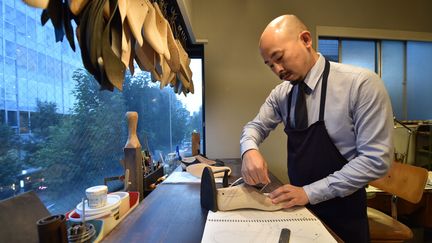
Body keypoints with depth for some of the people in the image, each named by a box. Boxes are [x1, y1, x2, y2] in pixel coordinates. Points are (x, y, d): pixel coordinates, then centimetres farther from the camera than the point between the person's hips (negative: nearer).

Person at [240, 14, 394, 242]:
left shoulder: (361, 83, -19)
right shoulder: (281, 93, -5)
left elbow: (376, 158, -20)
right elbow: (256, 126, 1)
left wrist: (310, 192, -22)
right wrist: (249, 150, -22)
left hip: (342, 210, -4)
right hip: (299, 203, 5)